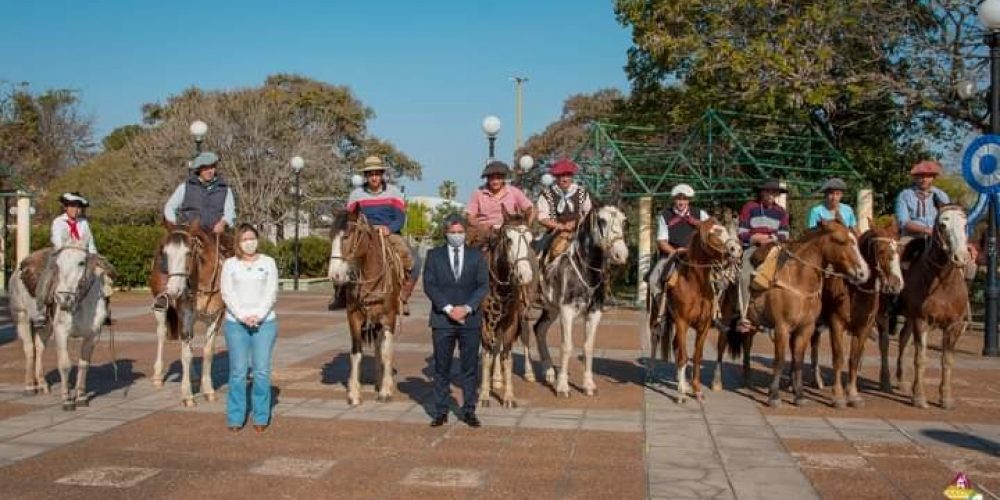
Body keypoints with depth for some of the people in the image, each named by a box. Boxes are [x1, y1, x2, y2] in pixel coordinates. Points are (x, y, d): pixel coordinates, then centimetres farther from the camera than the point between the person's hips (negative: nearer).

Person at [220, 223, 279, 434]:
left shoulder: (268, 262, 7)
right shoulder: (230, 264, 7)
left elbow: (272, 293, 1)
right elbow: (227, 293, -1)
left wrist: (258, 315, -12)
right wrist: (242, 316, -13)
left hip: (265, 322, 0)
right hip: (236, 323, 0)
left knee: (262, 370, 0)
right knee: (238, 371, 1)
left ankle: (261, 418, 10)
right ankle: (235, 418, 12)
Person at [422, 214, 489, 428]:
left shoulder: (477, 256, 7)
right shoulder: (434, 255, 6)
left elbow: (483, 286, 0)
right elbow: (429, 285, -3)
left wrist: (467, 308, -14)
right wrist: (447, 308, -14)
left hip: (470, 320, 1)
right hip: (442, 319, 0)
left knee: (470, 368, 5)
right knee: (441, 368, 5)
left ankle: (469, 410, 14)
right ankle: (441, 411, 13)